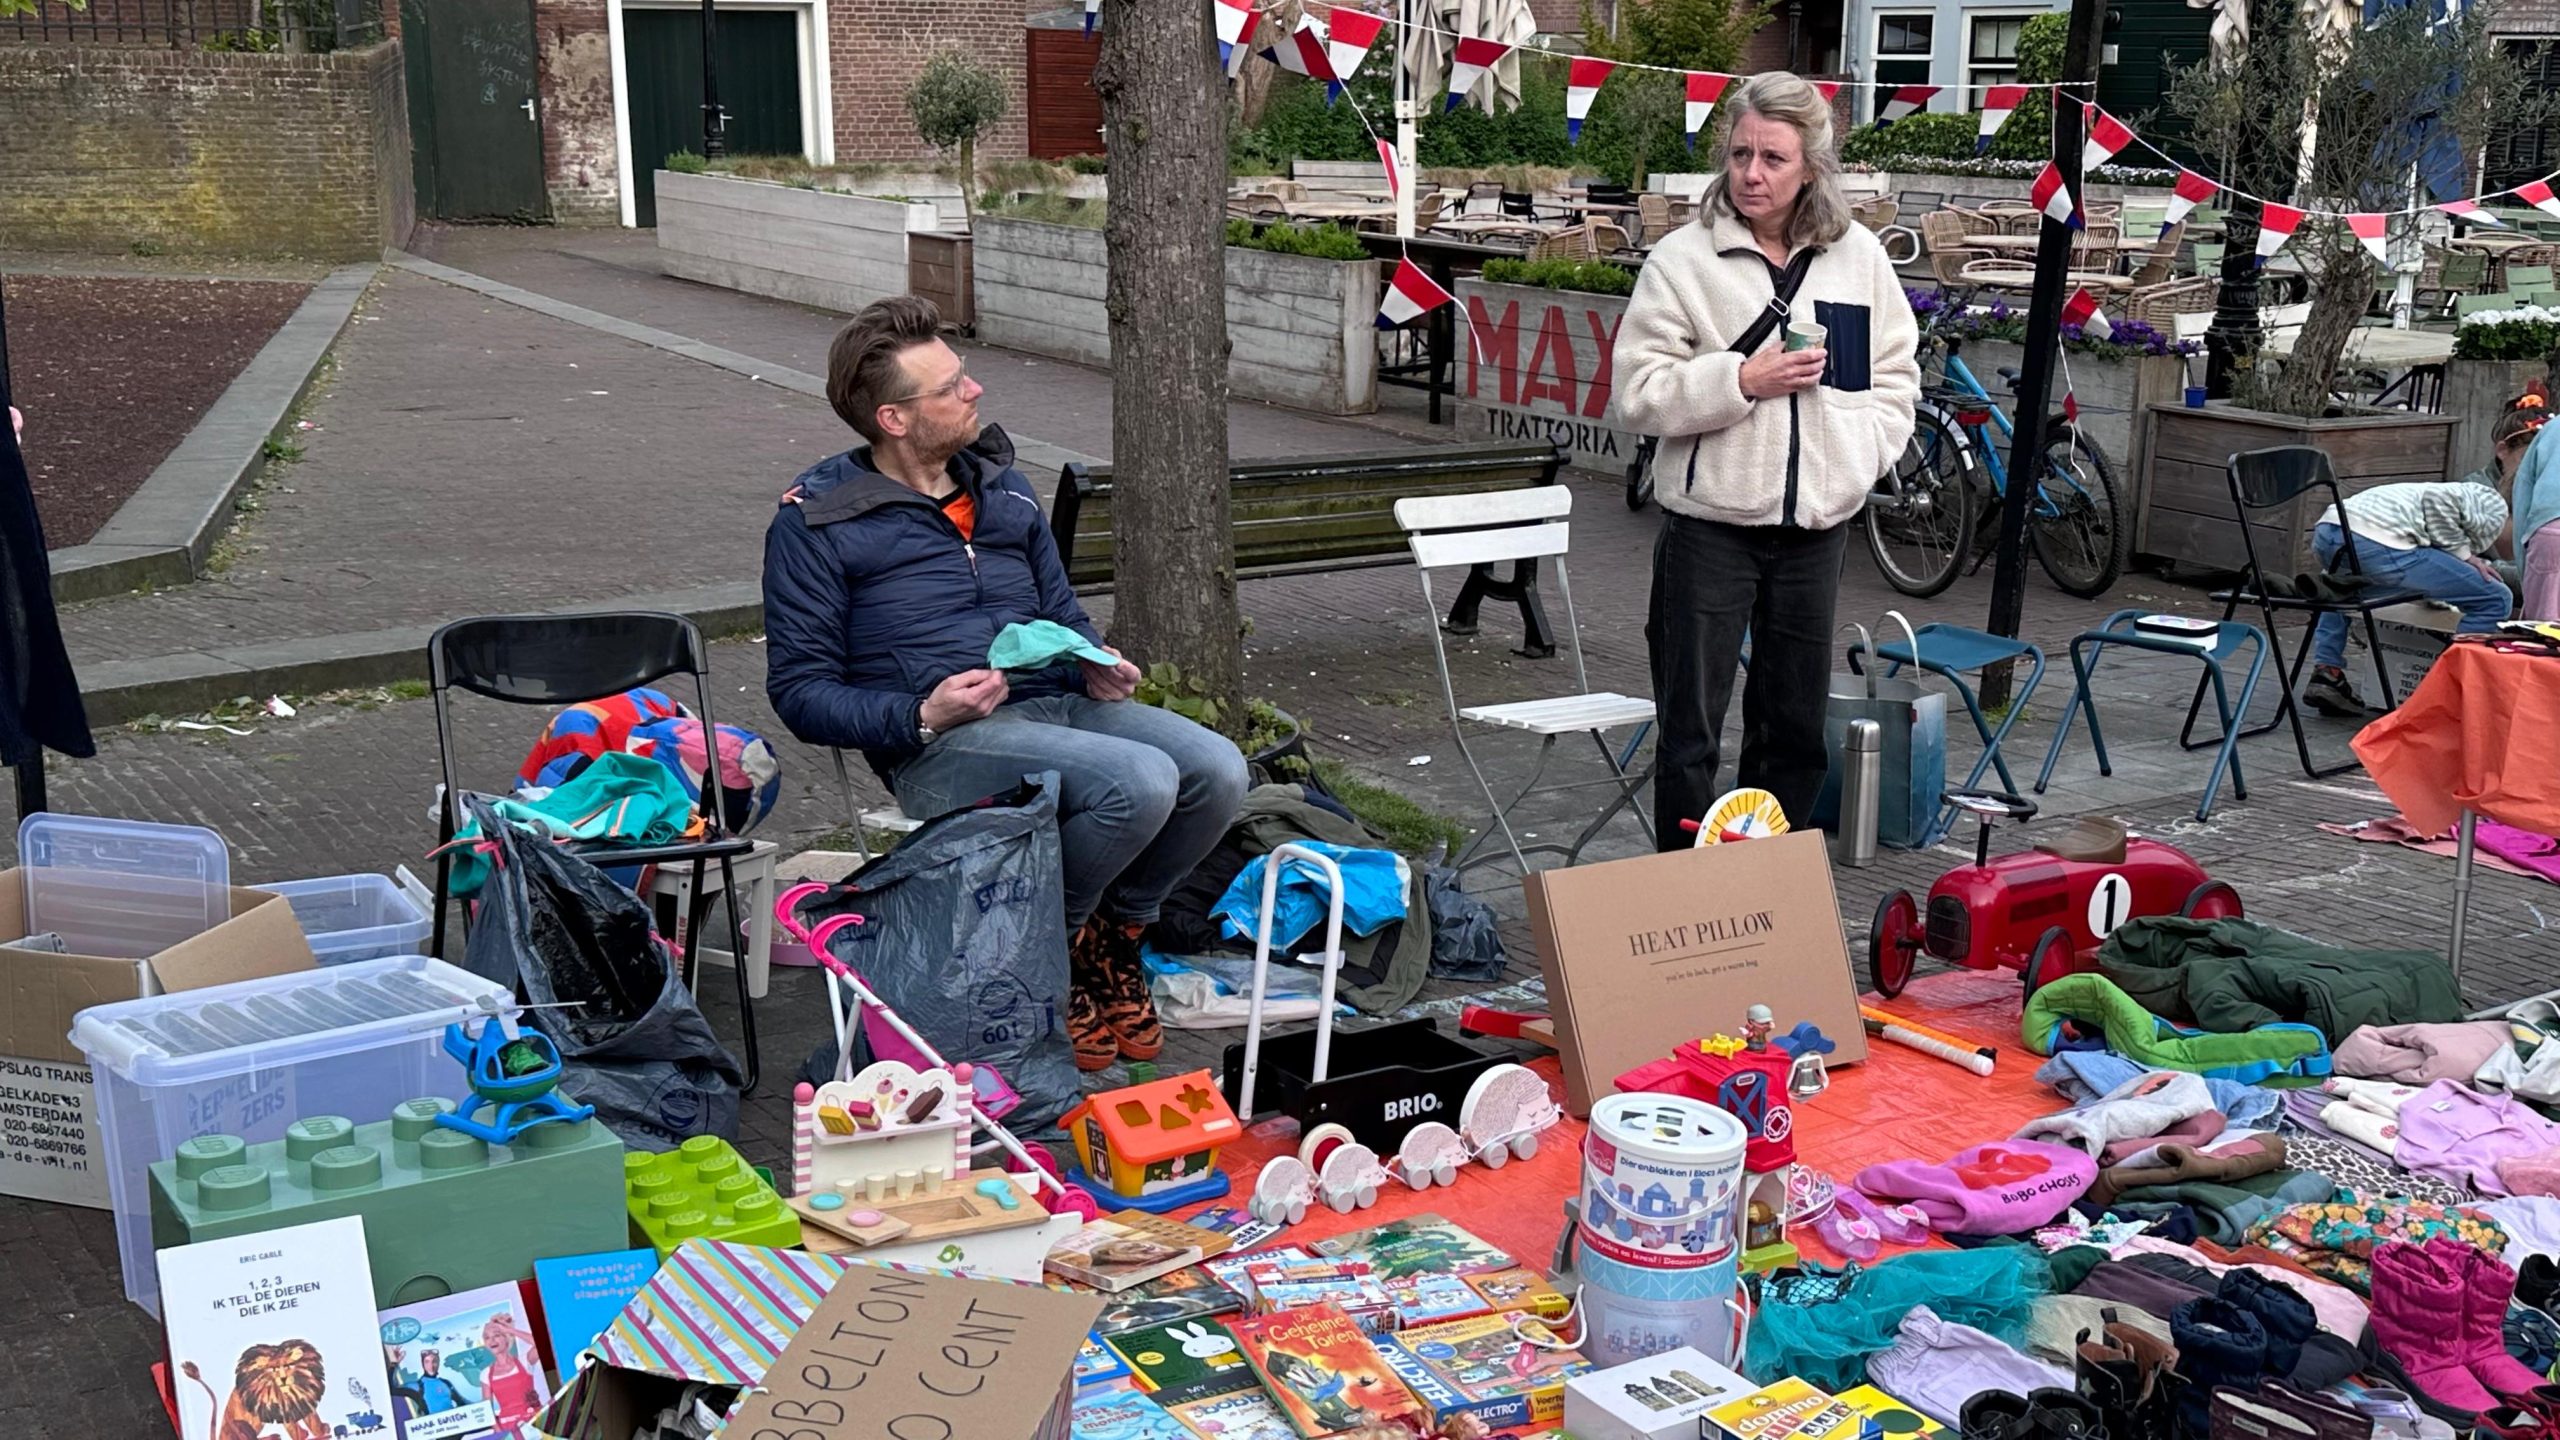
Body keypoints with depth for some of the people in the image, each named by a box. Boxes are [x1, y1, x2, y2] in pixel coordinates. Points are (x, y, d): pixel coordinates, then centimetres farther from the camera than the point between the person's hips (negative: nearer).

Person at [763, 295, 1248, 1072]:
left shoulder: (1001, 486, 18)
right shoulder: (817, 521, 0)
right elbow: (799, 690, -2)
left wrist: (1096, 665, 4)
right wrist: (923, 715, -18)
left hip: (1059, 704, 6)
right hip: (944, 744, -6)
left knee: (1218, 770, -20)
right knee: (1140, 780, -30)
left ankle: (1113, 933, 6)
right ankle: (1056, 954, -2)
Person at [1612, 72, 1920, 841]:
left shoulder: (1859, 256, 5)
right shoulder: (1682, 259, -6)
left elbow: (1896, 378, 13)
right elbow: (1638, 394, -9)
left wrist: (1856, 458, -1)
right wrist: (1742, 380, -18)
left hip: (1817, 524, 4)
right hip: (1711, 524, -4)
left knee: (1795, 729, 13)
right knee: (1692, 733, 0)